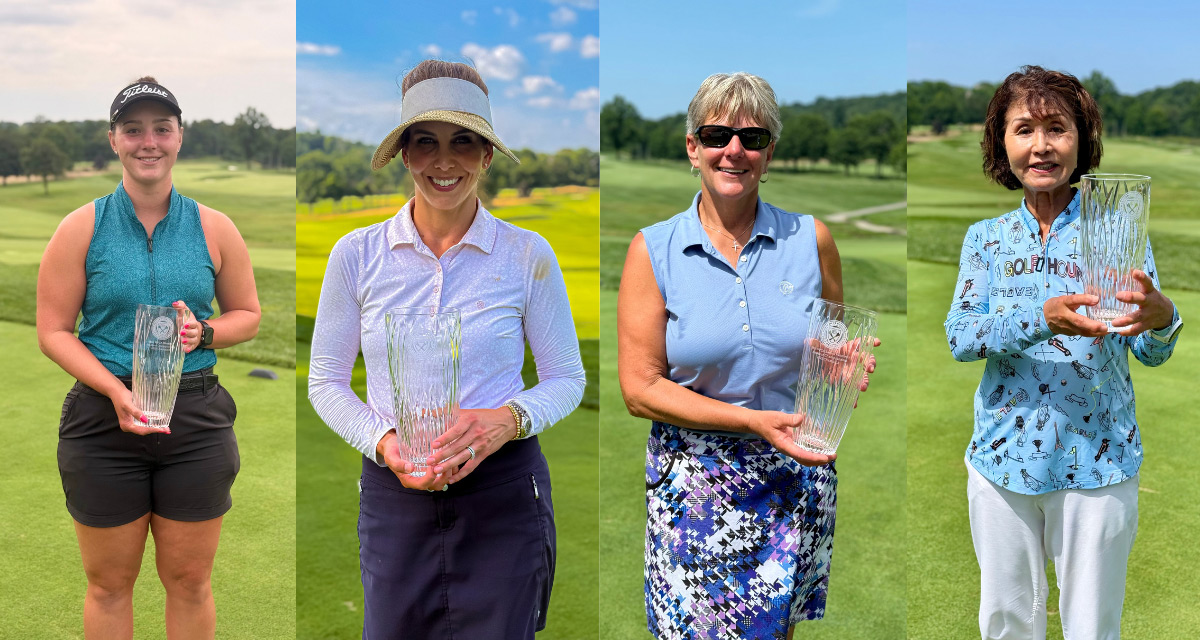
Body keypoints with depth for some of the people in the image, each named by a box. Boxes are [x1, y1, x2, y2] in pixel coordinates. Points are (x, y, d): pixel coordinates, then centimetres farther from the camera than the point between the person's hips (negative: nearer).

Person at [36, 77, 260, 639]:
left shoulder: (213, 228, 3)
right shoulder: (82, 228, -1)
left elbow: (248, 314, 11)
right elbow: (53, 330, -2)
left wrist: (204, 332, -11)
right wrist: (116, 391, -17)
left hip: (198, 422, 1)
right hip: (104, 420, -1)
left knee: (189, 581, 12)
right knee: (109, 584, 12)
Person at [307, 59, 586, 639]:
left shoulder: (526, 255, -4)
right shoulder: (357, 254, 0)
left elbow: (567, 379, 3)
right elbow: (325, 382, 6)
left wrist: (510, 419, -17)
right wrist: (383, 441, -12)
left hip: (503, 494, -1)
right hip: (393, 495, 1)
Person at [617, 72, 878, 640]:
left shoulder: (810, 239, 1)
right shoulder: (654, 250, -5)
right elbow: (640, 390, -9)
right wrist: (753, 421, -18)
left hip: (796, 480, 2)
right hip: (692, 482, -1)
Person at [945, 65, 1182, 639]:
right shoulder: (986, 238, 2)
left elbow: (1150, 352, -7)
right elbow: (959, 337, -10)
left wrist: (1160, 318, -31)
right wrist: (1042, 320, -28)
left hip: (1097, 461, -1)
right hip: (1002, 457, 1)